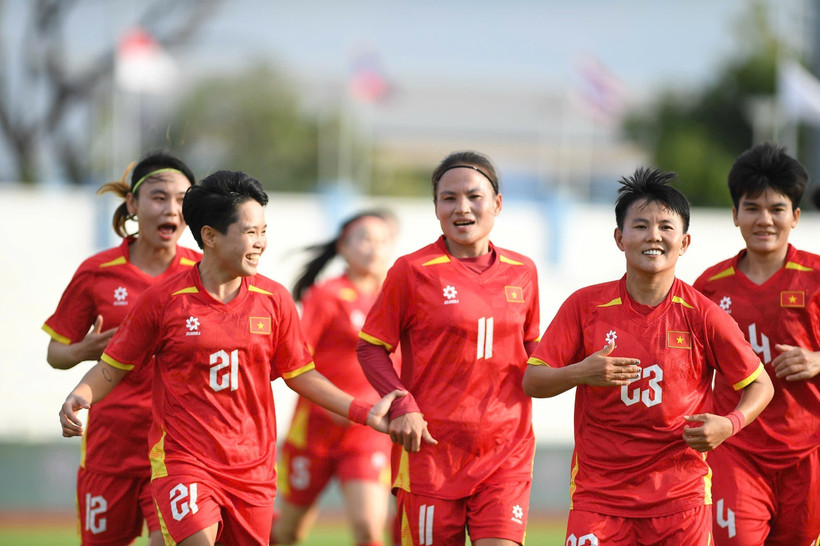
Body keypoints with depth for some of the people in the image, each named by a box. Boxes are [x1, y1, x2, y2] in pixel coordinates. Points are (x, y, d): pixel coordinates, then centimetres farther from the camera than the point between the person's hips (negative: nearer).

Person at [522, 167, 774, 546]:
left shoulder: (701, 316, -2)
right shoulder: (586, 306, 0)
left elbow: (759, 385, 6)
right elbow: (532, 382, 2)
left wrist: (728, 425, -13)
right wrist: (582, 373, -18)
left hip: (679, 496, 0)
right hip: (598, 492, 0)